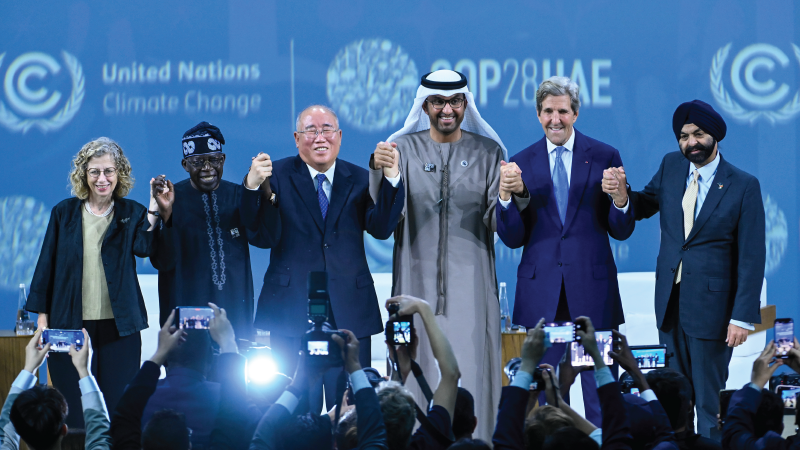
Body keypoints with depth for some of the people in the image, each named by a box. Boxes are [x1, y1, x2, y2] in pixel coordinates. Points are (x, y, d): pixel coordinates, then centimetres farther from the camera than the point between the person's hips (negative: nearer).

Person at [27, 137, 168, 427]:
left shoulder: (132, 214, 5)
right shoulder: (65, 213, 7)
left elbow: (144, 248, -14)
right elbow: (47, 265, 9)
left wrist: (154, 212, -28)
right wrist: (42, 316, 4)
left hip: (118, 326, -1)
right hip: (70, 324, 1)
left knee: (118, 406, -2)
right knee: (72, 411, 1)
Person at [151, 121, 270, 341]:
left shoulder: (237, 195, 7)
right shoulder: (174, 197, -3)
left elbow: (263, 239, -10)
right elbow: (163, 262, -12)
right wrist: (166, 213, -27)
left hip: (235, 306, 3)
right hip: (187, 305, -3)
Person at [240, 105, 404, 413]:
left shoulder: (359, 180, 9)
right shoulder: (278, 176, 3)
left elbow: (381, 228, -6)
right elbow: (254, 225, -11)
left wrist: (391, 179, -20)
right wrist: (253, 186, -31)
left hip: (350, 314, 2)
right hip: (292, 311, -2)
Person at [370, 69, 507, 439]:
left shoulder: (488, 152, 7)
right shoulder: (403, 149, 5)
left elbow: (498, 223, 0)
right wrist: (381, 172, -26)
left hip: (471, 283, 0)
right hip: (418, 281, 0)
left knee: (470, 373, -4)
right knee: (420, 371, -3)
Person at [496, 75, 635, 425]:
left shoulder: (604, 157, 4)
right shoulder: (521, 164, 7)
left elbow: (621, 231, 4)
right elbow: (513, 238, 5)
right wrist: (506, 196, -12)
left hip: (592, 288, -1)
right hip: (541, 291, 1)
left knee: (600, 389, -1)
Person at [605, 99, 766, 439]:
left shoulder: (744, 186, -10)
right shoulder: (671, 166, 5)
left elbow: (752, 257, -10)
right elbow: (645, 205, 20)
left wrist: (742, 317, -14)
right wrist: (622, 195, -5)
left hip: (711, 304, -5)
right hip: (670, 300, 5)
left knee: (710, 399, 1)